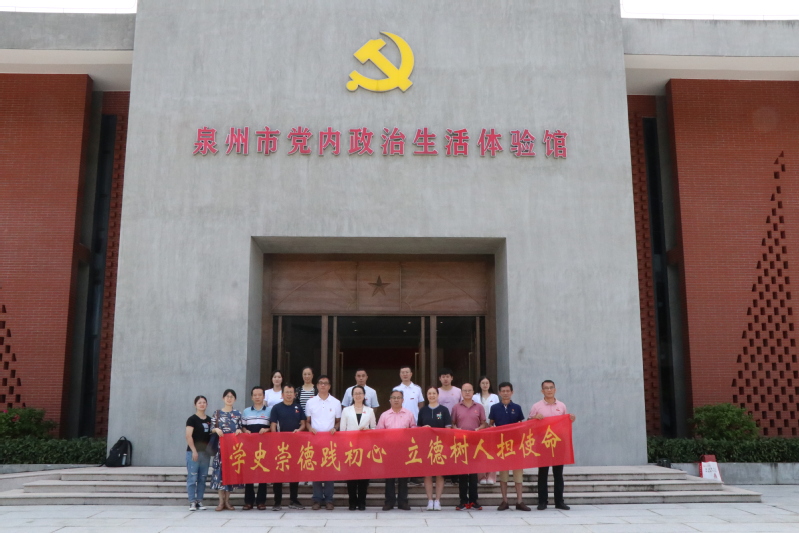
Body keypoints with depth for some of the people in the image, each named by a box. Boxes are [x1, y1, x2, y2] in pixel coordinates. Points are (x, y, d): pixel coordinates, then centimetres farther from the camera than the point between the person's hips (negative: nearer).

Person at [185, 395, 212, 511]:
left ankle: (199, 501, 13)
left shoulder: (209, 420, 13)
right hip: (193, 452, -5)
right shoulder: (192, 419, -4)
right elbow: (188, 436, -10)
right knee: (192, 478, -4)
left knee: (202, 478, 7)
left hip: (206, 452, 5)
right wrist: (194, 451, -15)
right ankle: (192, 502, 1)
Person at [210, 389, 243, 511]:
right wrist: (216, 429, -16)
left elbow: (240, 428, 12)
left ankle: (227, 500, 9)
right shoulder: (217, 413, 7)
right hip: (220, 446, -1)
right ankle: (221, 501, -1)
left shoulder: (238, 414, 11)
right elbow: (211, 428, 5)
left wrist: (239, 430, -9)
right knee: (220, 470, -6)